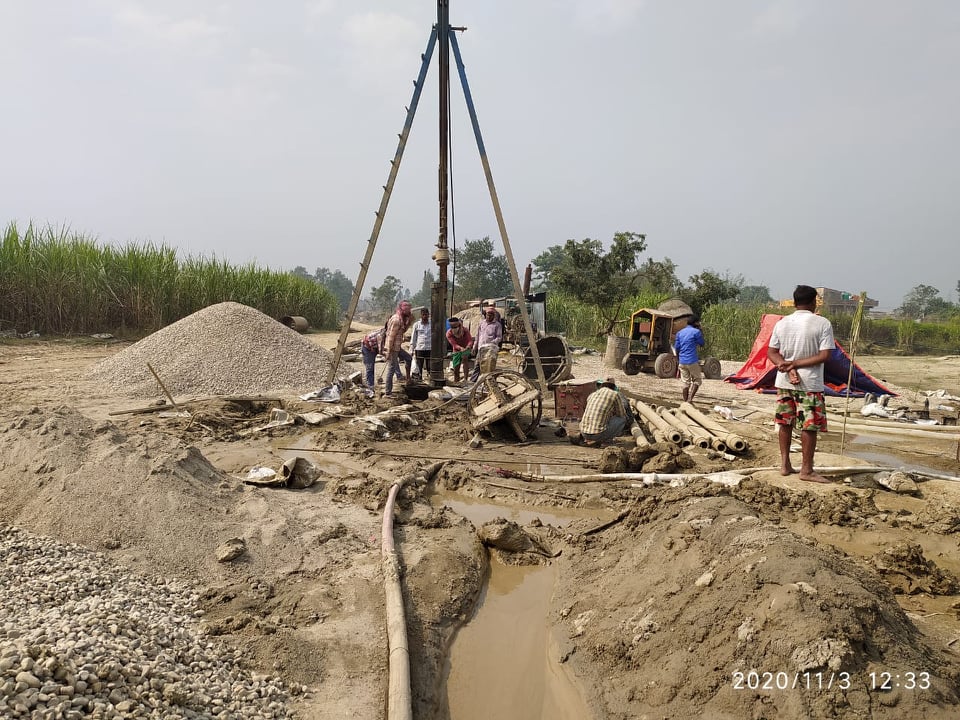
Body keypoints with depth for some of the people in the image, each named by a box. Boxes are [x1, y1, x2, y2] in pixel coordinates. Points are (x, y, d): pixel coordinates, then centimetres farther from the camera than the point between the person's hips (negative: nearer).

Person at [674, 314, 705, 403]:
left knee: (685, 381, 10)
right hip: (692, 361, -5)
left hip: (682, 361, 5)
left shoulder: (680, 332, 11)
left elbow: (677, 348, 12)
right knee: (697, 379, 9)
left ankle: (685, 401, 11)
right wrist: (700, 331, 8)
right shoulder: (696, 332, -6)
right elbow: (701, 344, 6)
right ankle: (690, 398, -4)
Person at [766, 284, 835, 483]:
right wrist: (795, 364, -14)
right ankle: (806, 470, 7)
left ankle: (785, 465, 20)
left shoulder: (782, 323, 3)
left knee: (784, 422, 13)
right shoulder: (822, 323, -9)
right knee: (809, 426, 3)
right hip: (810, 383, -5)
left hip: (784, 382, 5)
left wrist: (788, 367, -11)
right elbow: (825, 356, -14)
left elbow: (771, 353, 0)